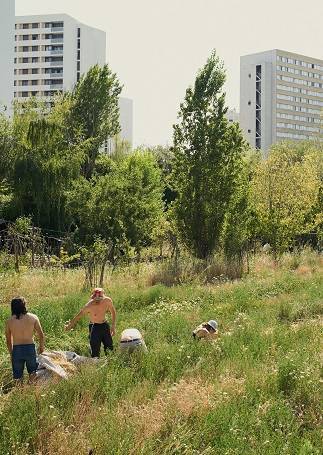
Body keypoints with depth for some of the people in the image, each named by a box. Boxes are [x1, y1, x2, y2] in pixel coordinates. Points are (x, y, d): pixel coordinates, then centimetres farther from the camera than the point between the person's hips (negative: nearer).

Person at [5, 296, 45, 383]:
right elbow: (41, 335, -1)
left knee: (18, 378, 12)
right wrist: (41, 346, 17)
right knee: (32, 373, 19)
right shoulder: (33, 318, -6)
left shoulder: (9, 321, -3)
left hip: (16, 350, 0)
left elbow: (8, 341, 6)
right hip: (30, 348, 0)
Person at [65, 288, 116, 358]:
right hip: (94, 327, -4)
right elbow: (78, 316, -9)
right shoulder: (89, 306, -24)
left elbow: (113, 312, 7)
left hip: (105, 326, 4)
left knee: (110, 349, 10)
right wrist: (70, 325, 1)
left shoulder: (108, 301, -13)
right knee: (95, 352, -6)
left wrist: (113, 326, 5)